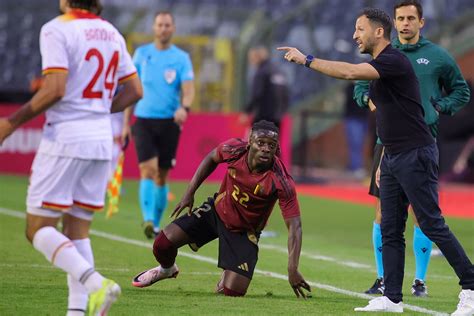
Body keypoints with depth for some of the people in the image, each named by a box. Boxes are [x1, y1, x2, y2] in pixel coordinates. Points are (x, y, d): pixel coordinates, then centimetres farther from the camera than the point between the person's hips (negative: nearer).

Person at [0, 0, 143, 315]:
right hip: (101, 139, 7)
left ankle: (95, 283, -21)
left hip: (65, 137, -7)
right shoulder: (111, 32, 12)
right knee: (77, 231, 11)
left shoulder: (56, 30, -10)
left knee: (38, 229, -2)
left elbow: (55, 90, -19)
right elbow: (135, 90, 14)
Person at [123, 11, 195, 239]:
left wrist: (184, 107, -30)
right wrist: (125, 123, 9)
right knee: (148, 169, -17)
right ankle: (148, 219, -25)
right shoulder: (141, 54, 5)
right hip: (144, 120, -1)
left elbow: (188, 89, -7)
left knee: (161, 176, 8)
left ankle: (156, 223, 21)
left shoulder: (181, 58, 2)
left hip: (169, 122, 1)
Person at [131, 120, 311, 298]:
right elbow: (211, 158, 3)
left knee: (232, 291, -16)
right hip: (216, 210, 3)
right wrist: (190, 192, 1)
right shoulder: (235, 149, -22)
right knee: (162, 244, -7)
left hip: (245, 232, -3)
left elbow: (294, 226, -31)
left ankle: (231, 275, 24)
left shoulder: (281, 181, -32)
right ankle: (167, 269, 33)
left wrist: (293, 270, -40)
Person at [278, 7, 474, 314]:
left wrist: (306, 59, -23)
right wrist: (383, 161, 21)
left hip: (416, 155, -10)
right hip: (393, 157, 10)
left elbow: (350, 72, -29)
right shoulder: (378, 66, 15)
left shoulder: (395, 61, -15)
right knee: (390, 231, 7)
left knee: (432, 224, -9)